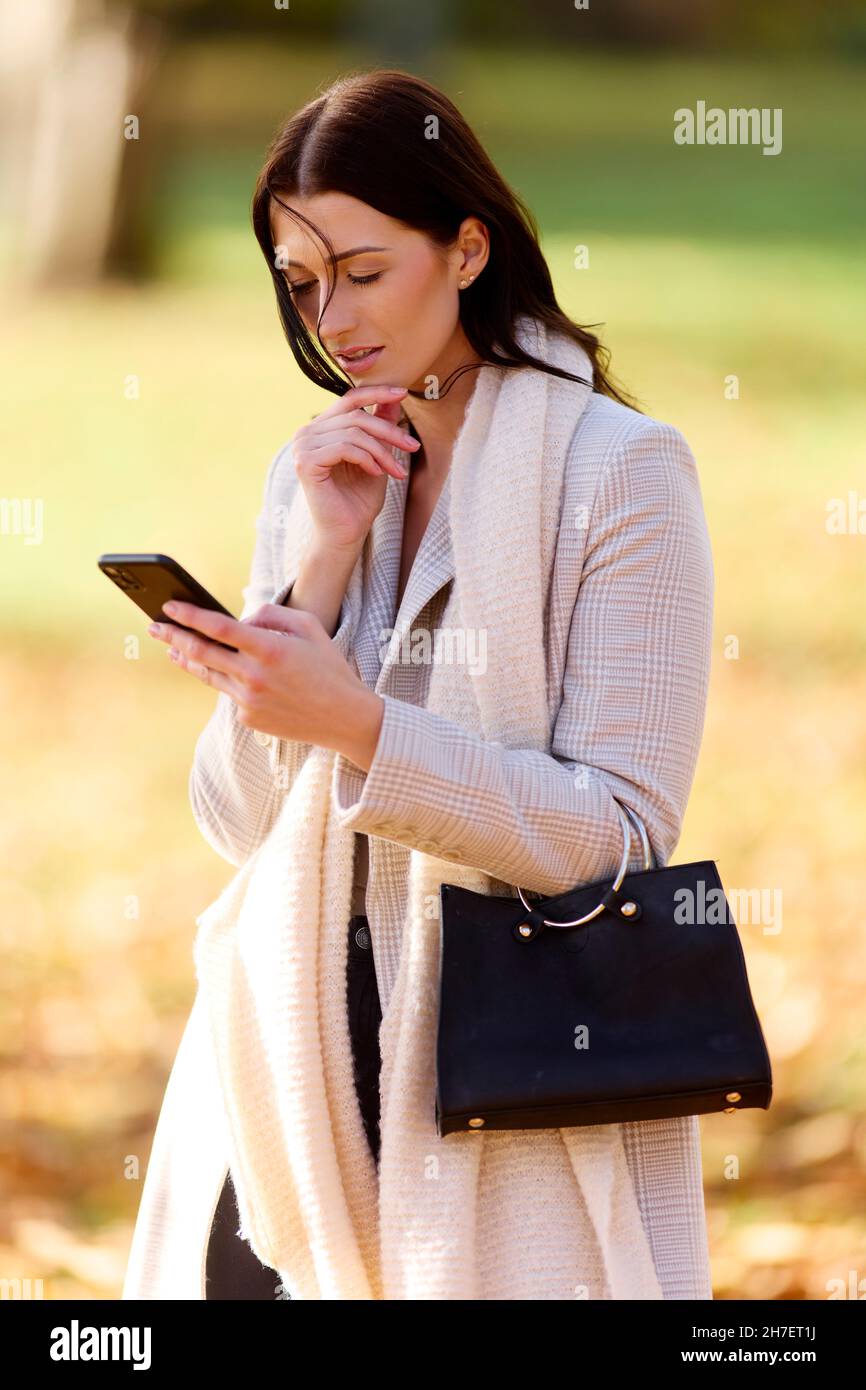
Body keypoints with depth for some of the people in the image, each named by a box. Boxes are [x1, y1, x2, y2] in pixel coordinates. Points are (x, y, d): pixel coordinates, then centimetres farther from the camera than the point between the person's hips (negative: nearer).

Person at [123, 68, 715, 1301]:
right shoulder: (310, 478, 9)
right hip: (297, 1064, 5)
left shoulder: (619, 470, -8)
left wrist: (357, 725, -26)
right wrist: (320, 561, -8)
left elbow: (621, 834, -15)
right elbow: (237, 824, 3)